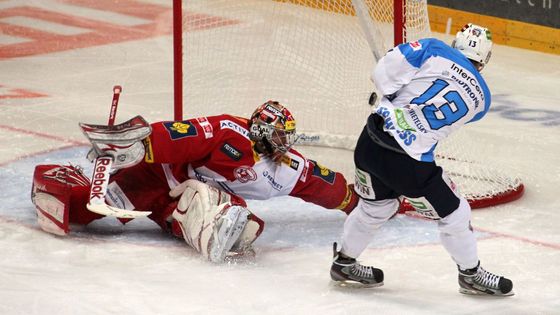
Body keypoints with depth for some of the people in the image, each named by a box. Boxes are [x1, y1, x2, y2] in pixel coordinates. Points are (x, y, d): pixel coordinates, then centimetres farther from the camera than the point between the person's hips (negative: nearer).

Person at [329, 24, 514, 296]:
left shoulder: (435, 51, 0)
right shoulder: (481, 99, 6)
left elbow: (385, 72, -7)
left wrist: (393, 96, 11)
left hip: (370, 141, 3)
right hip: (409, 163, -3)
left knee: (376, 205, 28)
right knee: (453, 214, 18)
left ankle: (344, 263, 44)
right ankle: (471, 274, 34)